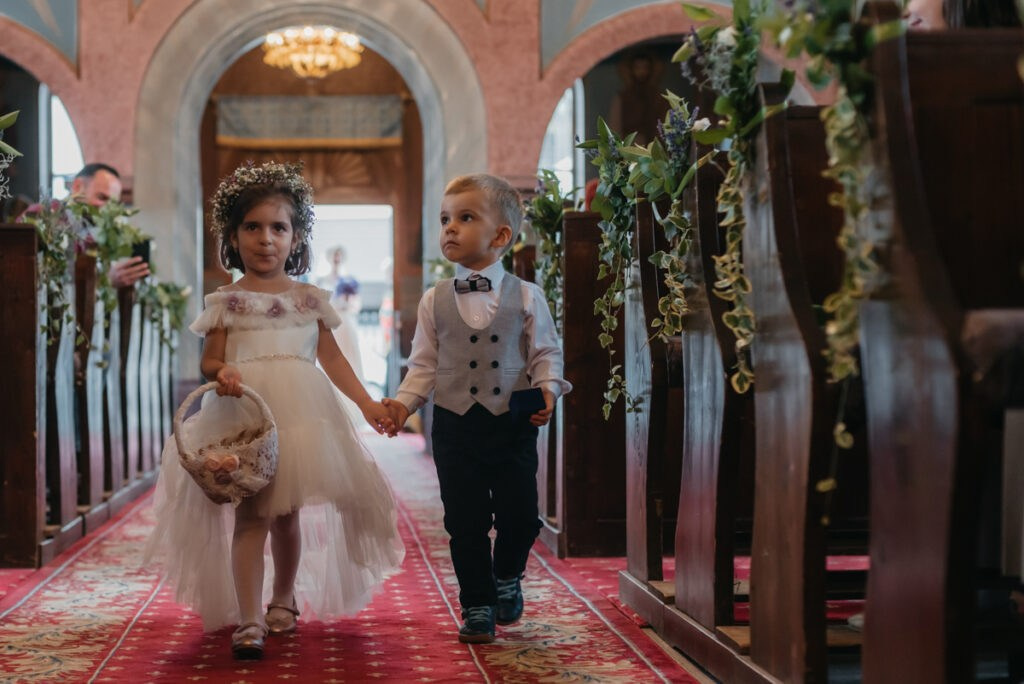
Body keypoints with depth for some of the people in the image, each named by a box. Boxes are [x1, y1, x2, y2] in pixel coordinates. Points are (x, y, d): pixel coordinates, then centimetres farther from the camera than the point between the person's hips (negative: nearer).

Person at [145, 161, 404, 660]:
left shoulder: (310, 299, 11)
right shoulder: (225, 301, 6)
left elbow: (332, 358, 12)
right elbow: (210, 358, 5)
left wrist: (367, 403, 5)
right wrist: (221, 372, -18)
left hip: (300, 413, 2)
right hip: (243, 414, -2)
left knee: (289, 511, 9)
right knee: (250, 514, -9)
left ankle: (283, 600, 29)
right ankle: (248, 619, -10)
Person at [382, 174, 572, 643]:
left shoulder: (525, 296, 1)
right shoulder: (435, 301, 4)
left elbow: (545, 352, 6)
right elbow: (424, 364, 6)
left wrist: (547, 388, -11)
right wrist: (403, 402, -7)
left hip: (513, 423, -1)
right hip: (455, 424, 1)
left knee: (520, 516, 3)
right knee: (465, 524, 4)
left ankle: (507, 578, 33)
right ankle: (477, 606, 18)